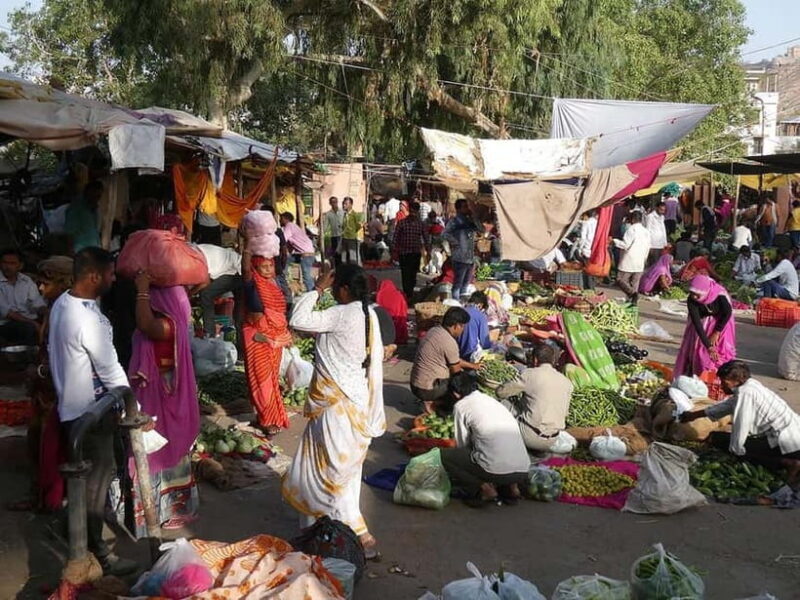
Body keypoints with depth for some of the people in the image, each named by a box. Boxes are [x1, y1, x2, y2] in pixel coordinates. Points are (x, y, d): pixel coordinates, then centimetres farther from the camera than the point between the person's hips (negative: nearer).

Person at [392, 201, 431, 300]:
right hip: (404, 254, -1)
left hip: (416, 254, 1)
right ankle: (408, 295, 4)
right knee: (406, 276, 1)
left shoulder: (421, 224, 4)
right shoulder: (402, 223, 0)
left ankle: (410, 294, 12)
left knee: (413, 276, 6)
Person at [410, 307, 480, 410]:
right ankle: (432, 403, 6)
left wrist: (471, 365, 21)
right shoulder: (450, 342, -21)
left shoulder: (435, 330, 5)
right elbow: (455, 369, -6)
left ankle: (430, 400, 15)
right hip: (427, 389, -8)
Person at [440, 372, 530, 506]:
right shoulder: (492, 400, 23)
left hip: (496, 470, -7)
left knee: (443, 455, 10)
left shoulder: (461, 406, 5)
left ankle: (483, 488, 0)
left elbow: (462, 444, 9)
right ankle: (511, 486, 15)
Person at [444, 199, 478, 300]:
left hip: (470, 258, 7)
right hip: (460, 258, -7)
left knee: (465, 284, 14)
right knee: (458, 284, -5)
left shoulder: (468, 220, 15)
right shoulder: (454, 221, -8)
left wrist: (473, 217, 9)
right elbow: (446, 233, -20)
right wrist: (456, 243, -15)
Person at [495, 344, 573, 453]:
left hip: (530, 437, -5)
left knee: (503, 402, 12)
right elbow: (565, 412, 15)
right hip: (551, 442, 5)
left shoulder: (530, 374, -7)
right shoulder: (567, 382, 7)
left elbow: (500, 392, 1)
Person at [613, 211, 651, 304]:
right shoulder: (646, 232, 12)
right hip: (640, 264, 7)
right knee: (635, 284, 9)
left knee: (620, 280, -2)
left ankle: (632, 292, -23)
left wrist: (614, 241, -4)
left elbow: (625, 245, -16)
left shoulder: (632, 229, -11)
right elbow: (647, 248, 16)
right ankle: (633, 301, 5)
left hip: (628, 262, -7)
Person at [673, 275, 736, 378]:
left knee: (722, 352, -9)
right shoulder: (691, 301, -30)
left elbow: (728, 313, -20)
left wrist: (716, 333, -20)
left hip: (721, 322, -1)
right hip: (703, 324, 1)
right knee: (696, 349, -2)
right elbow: (697, 323, -31)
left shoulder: (720, 294, -35)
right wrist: (709, 346, -35)